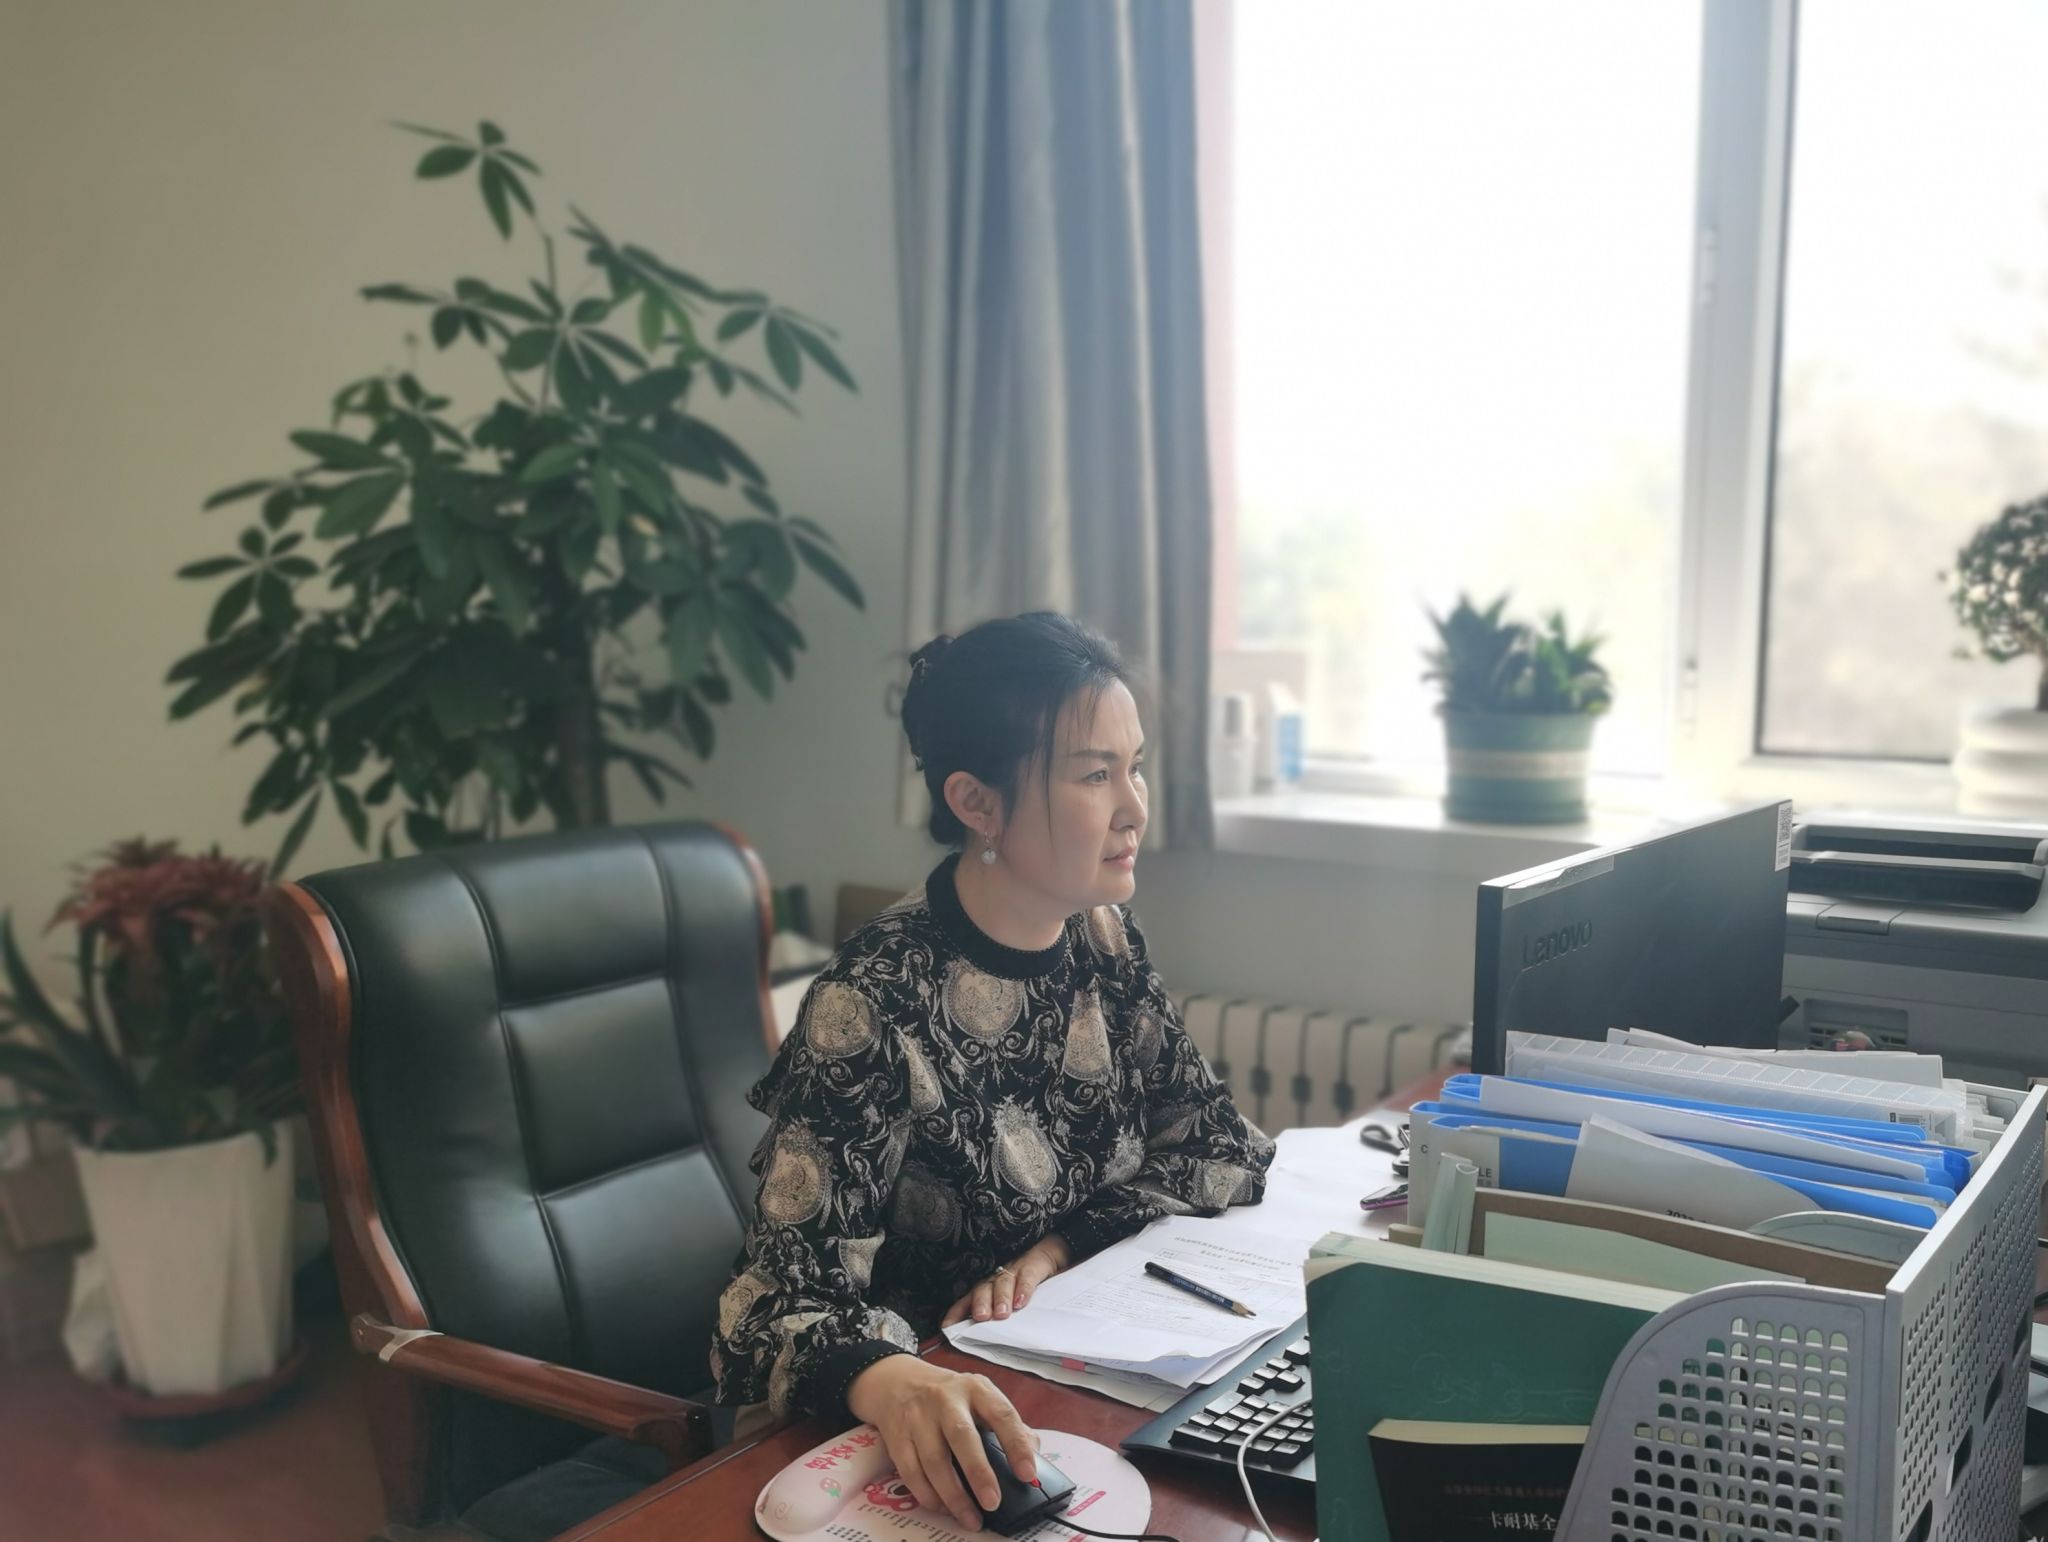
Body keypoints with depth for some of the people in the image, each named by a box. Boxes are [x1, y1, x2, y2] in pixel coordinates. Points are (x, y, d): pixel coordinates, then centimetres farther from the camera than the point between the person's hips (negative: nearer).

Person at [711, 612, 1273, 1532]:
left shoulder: (1104, 941, -1)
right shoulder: (876, 1007, -20)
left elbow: (1223, 1149, 3)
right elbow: (783, 1305, -22)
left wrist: (1055, 1249, -13)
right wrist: (890, 1382, -44)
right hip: (948, 1437, -5)